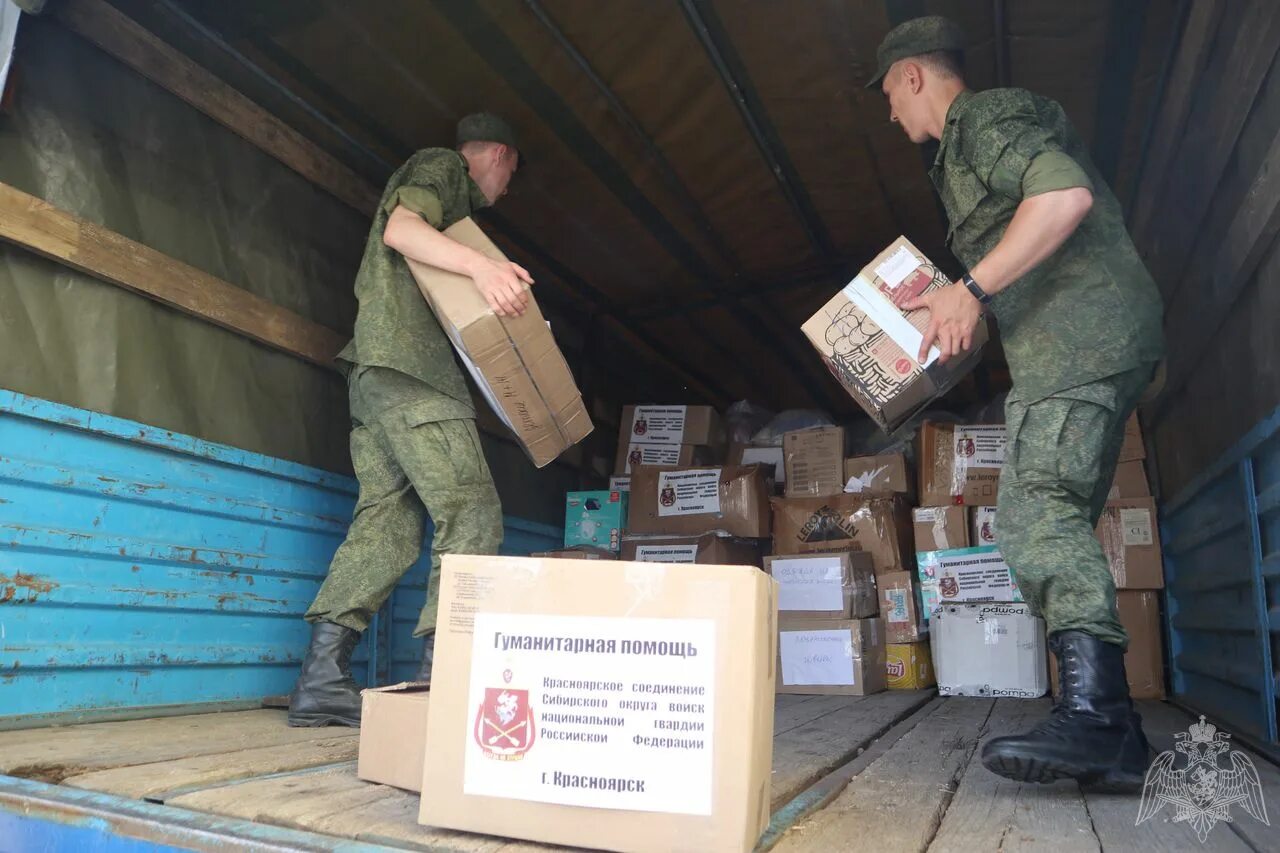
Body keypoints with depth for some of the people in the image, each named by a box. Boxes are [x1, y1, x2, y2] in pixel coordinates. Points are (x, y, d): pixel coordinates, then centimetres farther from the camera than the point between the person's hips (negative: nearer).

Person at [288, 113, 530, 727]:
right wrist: (479, 265, -30)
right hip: (408, 360, -10)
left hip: (377, 369, 10)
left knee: (386, 522, 3)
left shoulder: (449, 198, 33)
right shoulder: (441, 167, 6)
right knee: (471, 513, -13)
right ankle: (441, 670, -16)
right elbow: (400, 227, -15)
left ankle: (322, 677, 0)